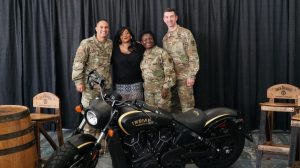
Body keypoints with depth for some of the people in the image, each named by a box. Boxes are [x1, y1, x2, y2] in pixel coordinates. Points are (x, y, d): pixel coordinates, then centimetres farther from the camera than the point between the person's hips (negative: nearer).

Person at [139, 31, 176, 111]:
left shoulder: (161, 52, -9)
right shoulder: (143, 54, 10)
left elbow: (169, 71, -13)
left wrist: (166, 87, -17)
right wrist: (144, 85, 15)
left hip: (161, 88, -6)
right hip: (147, 89, 6)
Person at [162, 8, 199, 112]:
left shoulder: (185, 33, -6)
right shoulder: (165, 38, 14)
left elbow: (193, 56, -11)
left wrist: (191, 75, -16)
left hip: (183, 76, -6)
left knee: (187, 106, -6)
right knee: (171, 106, 10)